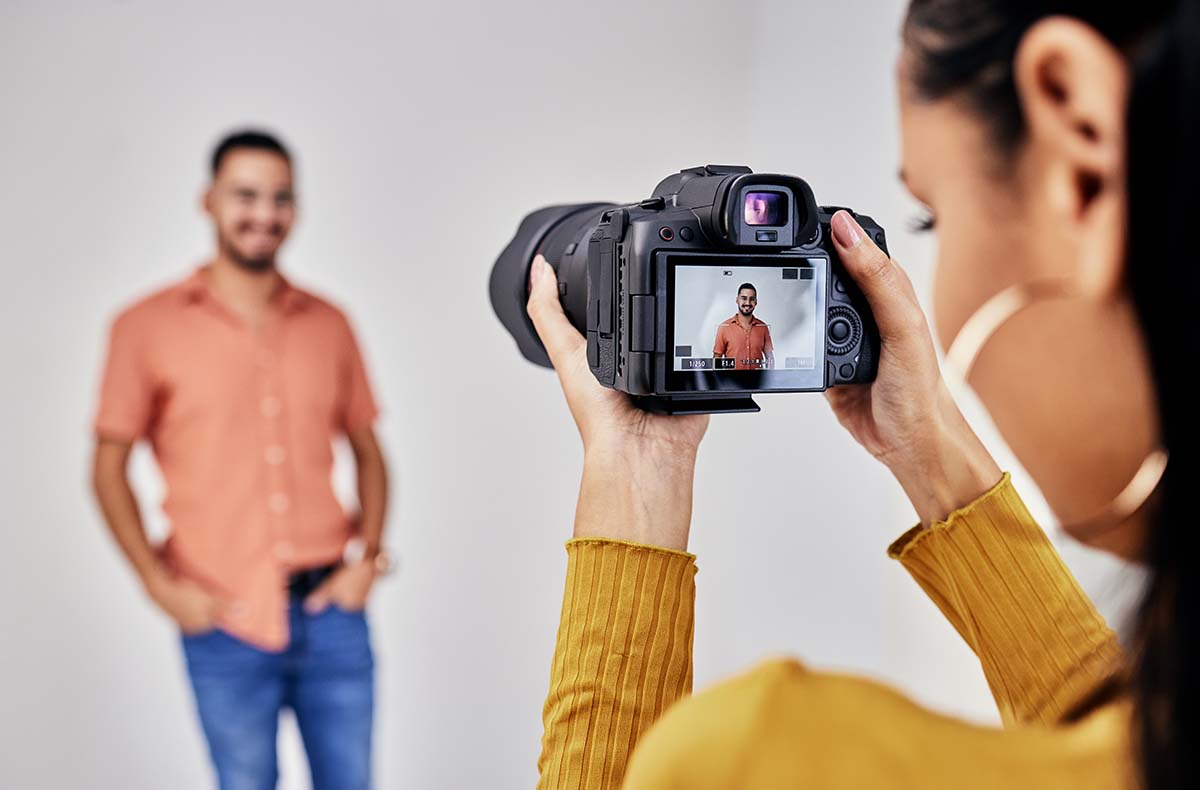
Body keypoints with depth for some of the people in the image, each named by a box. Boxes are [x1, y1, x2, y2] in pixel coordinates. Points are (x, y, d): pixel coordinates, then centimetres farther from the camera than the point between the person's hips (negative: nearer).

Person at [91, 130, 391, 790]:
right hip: (224, 621, -2)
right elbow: (109, 467, 3)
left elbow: (367, 451, 15)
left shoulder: (327, 325, 8)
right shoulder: (148, 327, 0)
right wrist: (158, 583, -7)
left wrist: (368, 555, 1)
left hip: (331, 612, 2)